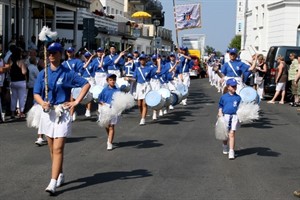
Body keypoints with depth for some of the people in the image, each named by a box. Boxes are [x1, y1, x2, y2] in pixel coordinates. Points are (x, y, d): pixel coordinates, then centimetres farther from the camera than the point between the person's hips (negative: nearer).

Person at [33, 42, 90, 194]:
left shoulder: (67, 73, -4)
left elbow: (86, 84, -2)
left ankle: (53, 182, -15)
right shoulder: (43, 73, 6)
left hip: (62, 113, -5)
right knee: (52, 149, 13)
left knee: (58, 149, -11)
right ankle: (60, 175, 31)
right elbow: (36, 93, 5)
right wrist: (42, 103, -16)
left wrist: (76, 102, -9)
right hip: (47, 113, 5)